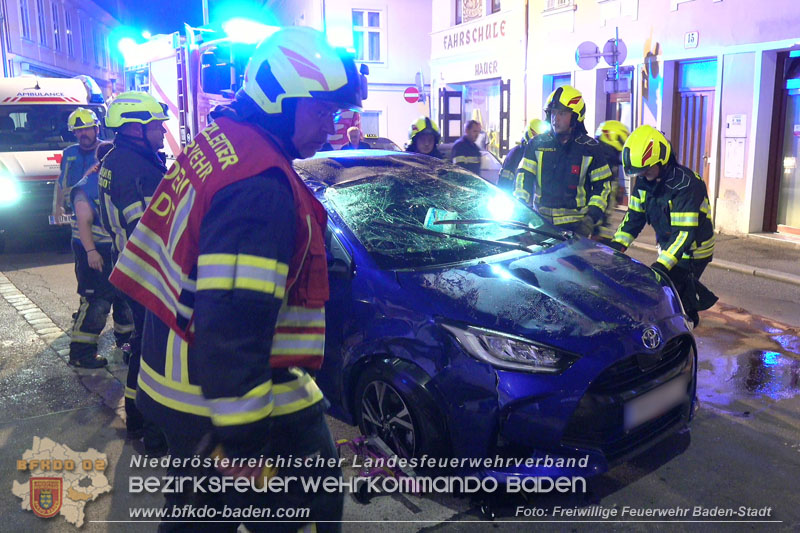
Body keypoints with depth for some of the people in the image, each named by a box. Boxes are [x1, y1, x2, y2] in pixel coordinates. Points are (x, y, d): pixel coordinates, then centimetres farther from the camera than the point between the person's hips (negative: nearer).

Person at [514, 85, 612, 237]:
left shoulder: (589, 148, 3)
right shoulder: (537, 144, 6)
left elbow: (603, 186, 5)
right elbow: (524, 178, 5)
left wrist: (591, 217, -7)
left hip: (576, 224, -1)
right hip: (541, 221, 2)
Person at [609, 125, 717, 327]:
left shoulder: (686, 184, -28)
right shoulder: (644, 181, -5)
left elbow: (685, 233, -34)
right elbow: (634, 216, 2)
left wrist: (661, 265, -43)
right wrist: (616, 245, -11)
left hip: (692, 251, -7)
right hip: (667, 247, 7)